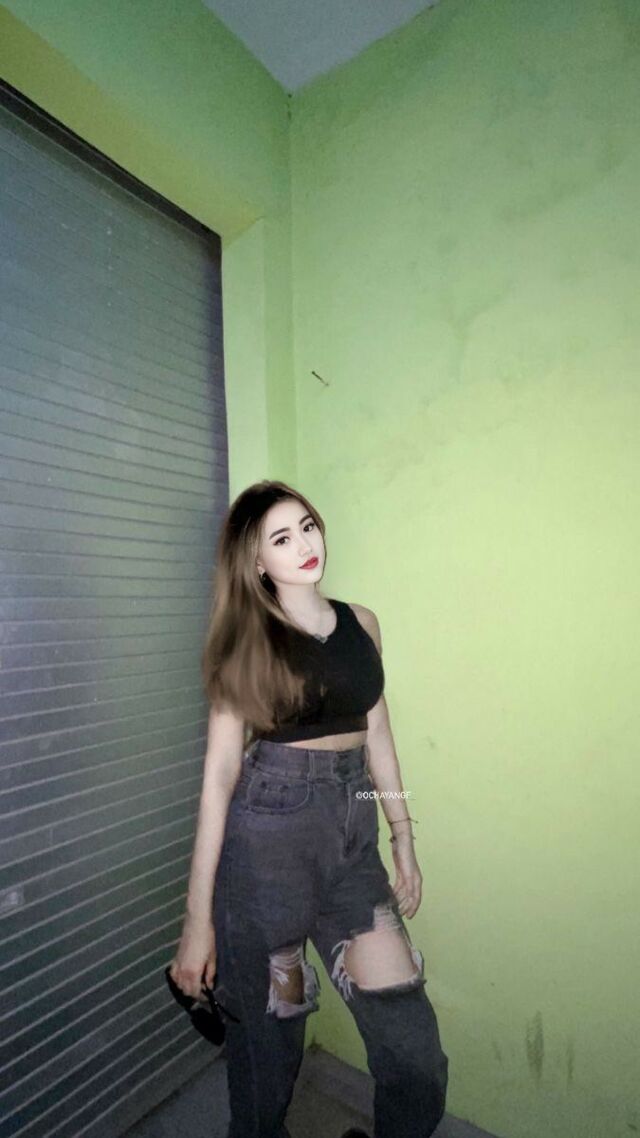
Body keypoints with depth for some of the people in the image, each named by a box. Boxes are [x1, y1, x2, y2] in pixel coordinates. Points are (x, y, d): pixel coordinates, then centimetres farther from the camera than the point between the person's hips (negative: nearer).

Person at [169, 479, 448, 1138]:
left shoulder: (361, 624, 7)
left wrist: (404, 842, 13)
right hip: (268, 835, -3)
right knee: (269, 1035, 13)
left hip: (353, 834, 4)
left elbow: (378, 737, 13)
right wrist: (198, 918, -7)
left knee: (413, 1046, 1)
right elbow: (219, 774, -6)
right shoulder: (248, 642, -4)